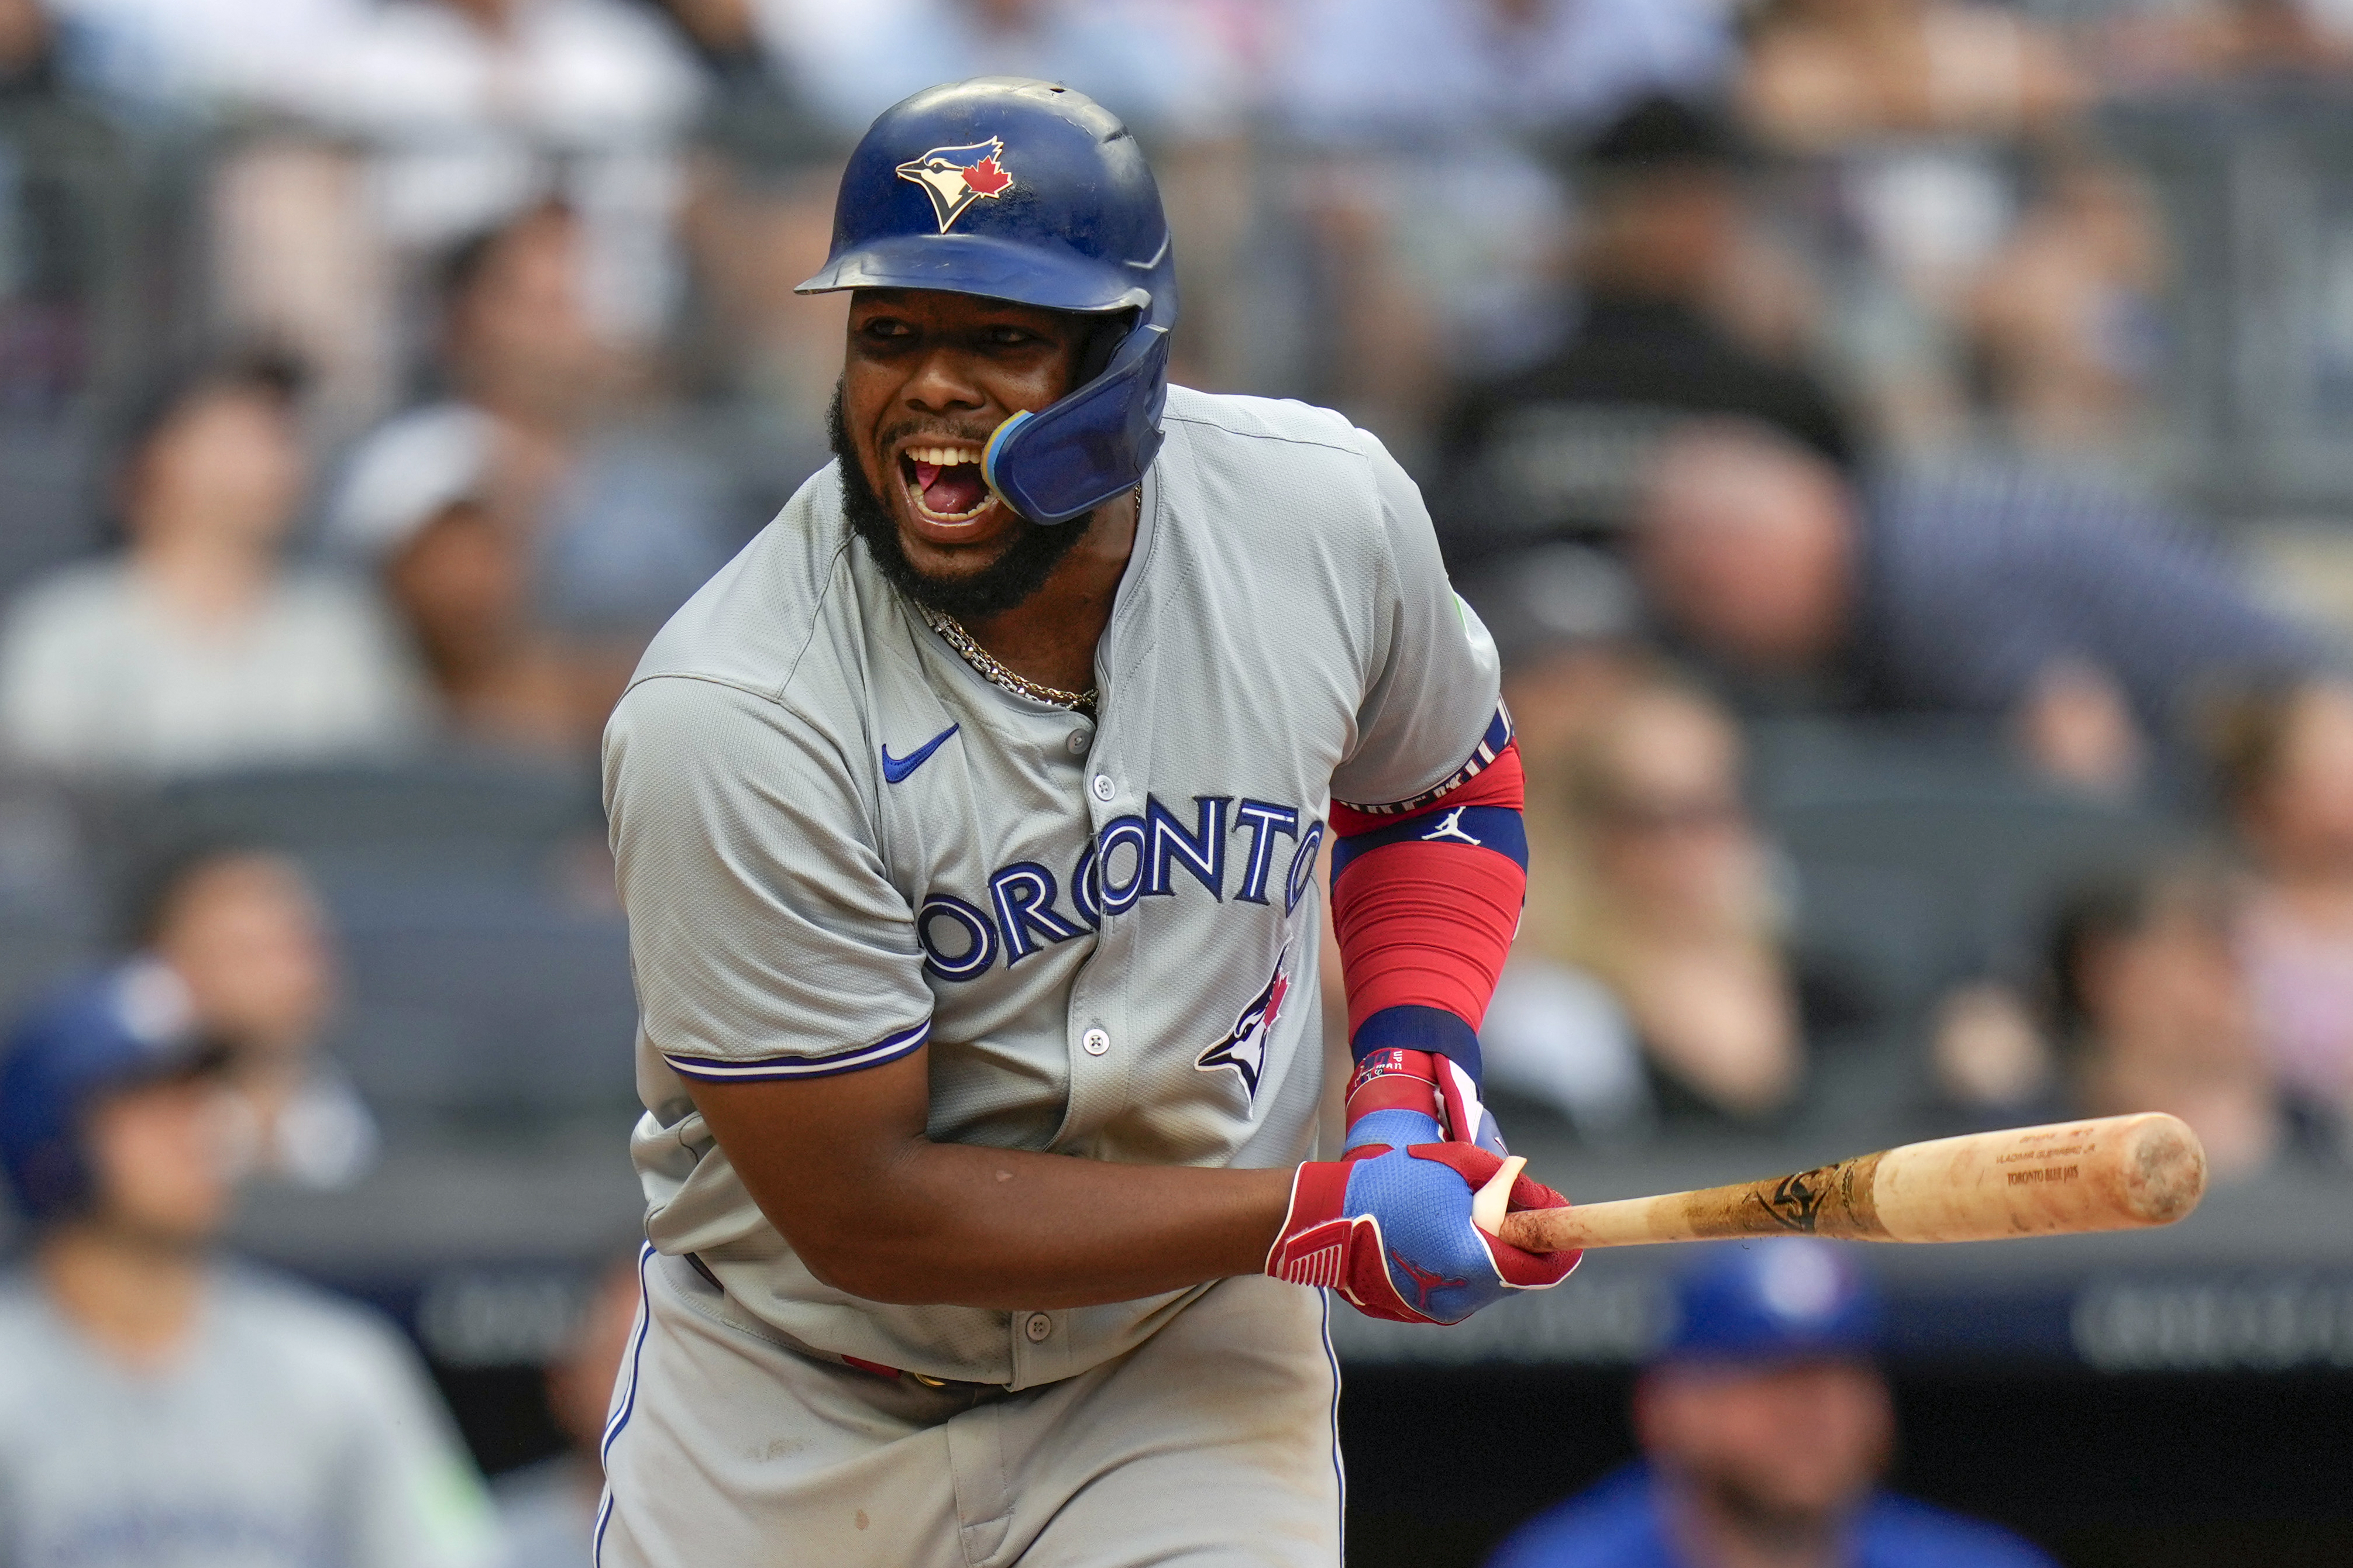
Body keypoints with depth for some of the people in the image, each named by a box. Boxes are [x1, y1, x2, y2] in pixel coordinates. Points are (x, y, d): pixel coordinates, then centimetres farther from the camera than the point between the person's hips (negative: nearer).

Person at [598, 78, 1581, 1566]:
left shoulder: (1330, 510, -12)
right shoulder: (729, 718, -26)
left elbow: (1438, 785, 11)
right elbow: (858, 1209, -23)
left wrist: (1416, 1070, -8)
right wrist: (1323, 1219, -24)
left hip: (1190, 1381, 2)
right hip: (794, 1414, -1)